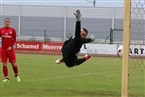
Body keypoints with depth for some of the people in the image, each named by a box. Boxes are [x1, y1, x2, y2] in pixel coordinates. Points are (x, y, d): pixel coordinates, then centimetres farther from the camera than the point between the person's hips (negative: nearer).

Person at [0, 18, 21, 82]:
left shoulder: (12, 30, 1)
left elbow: (14, 40, 2)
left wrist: (11, 46, -10)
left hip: (10, 49, -1)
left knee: (14, 63, 1)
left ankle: (16, 75, 24)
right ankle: (6, 78, 8)